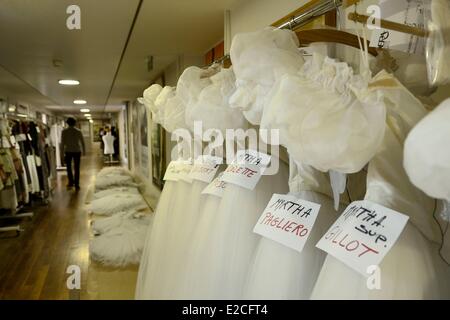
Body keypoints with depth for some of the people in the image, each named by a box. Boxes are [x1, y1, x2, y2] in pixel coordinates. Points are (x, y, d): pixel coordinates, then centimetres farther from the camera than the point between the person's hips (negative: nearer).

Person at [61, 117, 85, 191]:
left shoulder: (64, 131, -3)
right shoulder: (78, 131, -2)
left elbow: (62, 142, -4)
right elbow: (82, 142, 0)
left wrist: (63, 151, 4)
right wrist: (84, 151, 9)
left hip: (68, 151, 0)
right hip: (77, 151, 0)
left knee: (69, 167, 15)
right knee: (77, 168, 4)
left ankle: (71, 182, 12)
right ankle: (76, 185, 4)